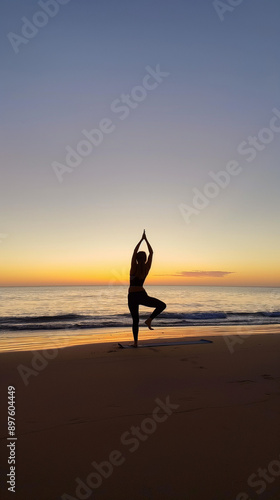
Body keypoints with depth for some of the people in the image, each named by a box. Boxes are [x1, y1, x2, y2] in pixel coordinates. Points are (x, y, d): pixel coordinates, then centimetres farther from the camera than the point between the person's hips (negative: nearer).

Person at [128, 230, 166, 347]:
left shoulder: (134, 267, -8)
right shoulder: (146, 268, -5)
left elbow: (135, 252, -3)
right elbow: (151, 253, 3)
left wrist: (142, 239, 0)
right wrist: (146, 240, 6)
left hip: (132, 297, 1)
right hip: (142, 295, -1)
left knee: (135, 320, 11)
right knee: (162, 305, 12)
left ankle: (135, 342, 7)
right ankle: (149, 319, -6)